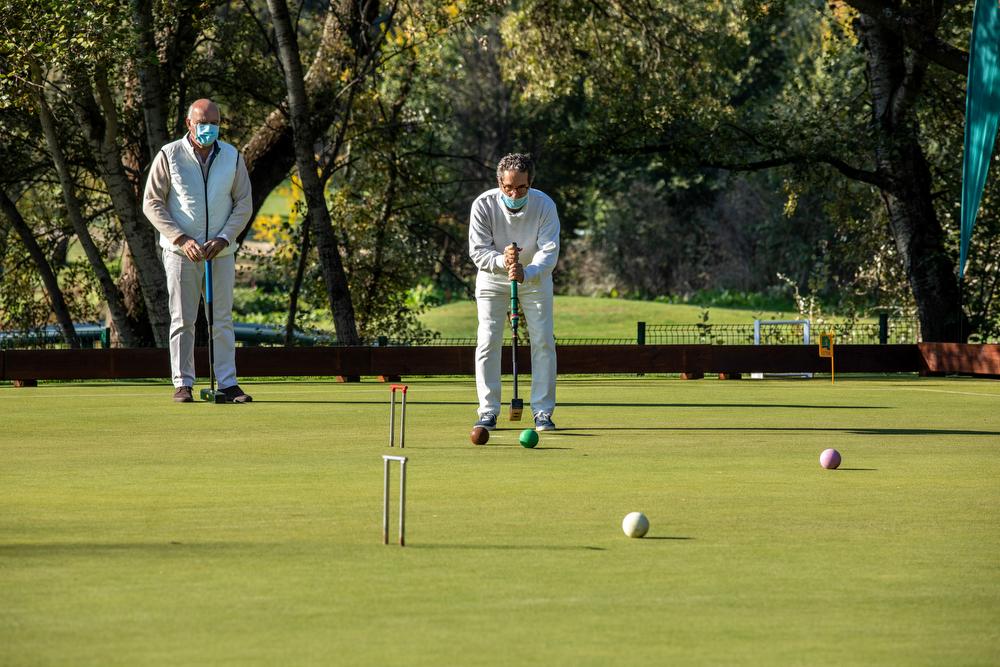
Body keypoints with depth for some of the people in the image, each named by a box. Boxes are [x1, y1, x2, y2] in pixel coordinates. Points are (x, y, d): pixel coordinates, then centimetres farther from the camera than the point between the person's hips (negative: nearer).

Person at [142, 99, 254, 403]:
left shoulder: (233, 157, 4)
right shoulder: (169, 156, -4)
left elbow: (244, 204, 5)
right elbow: (152, 203, -5)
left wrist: (223, 239, -9)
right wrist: (181, 240, -13)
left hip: (221, 251, 2)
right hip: (181, 251, -2)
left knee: (223, 319, 2)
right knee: (182, 320, -1)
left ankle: (228, 383, 4)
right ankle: (183, 384, 2)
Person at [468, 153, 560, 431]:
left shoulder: (544, 205, -24)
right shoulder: (483, 205, -23)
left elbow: (549, 252, -28)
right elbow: (478, 251, -21)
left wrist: (526, 273, -47)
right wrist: (502, 260, -42)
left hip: (534, 276, 0)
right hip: (493, 278, 0)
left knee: (543, 340, -6)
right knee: (488, 341, -8)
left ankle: (543, 411, -1)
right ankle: (488, 411, -1)